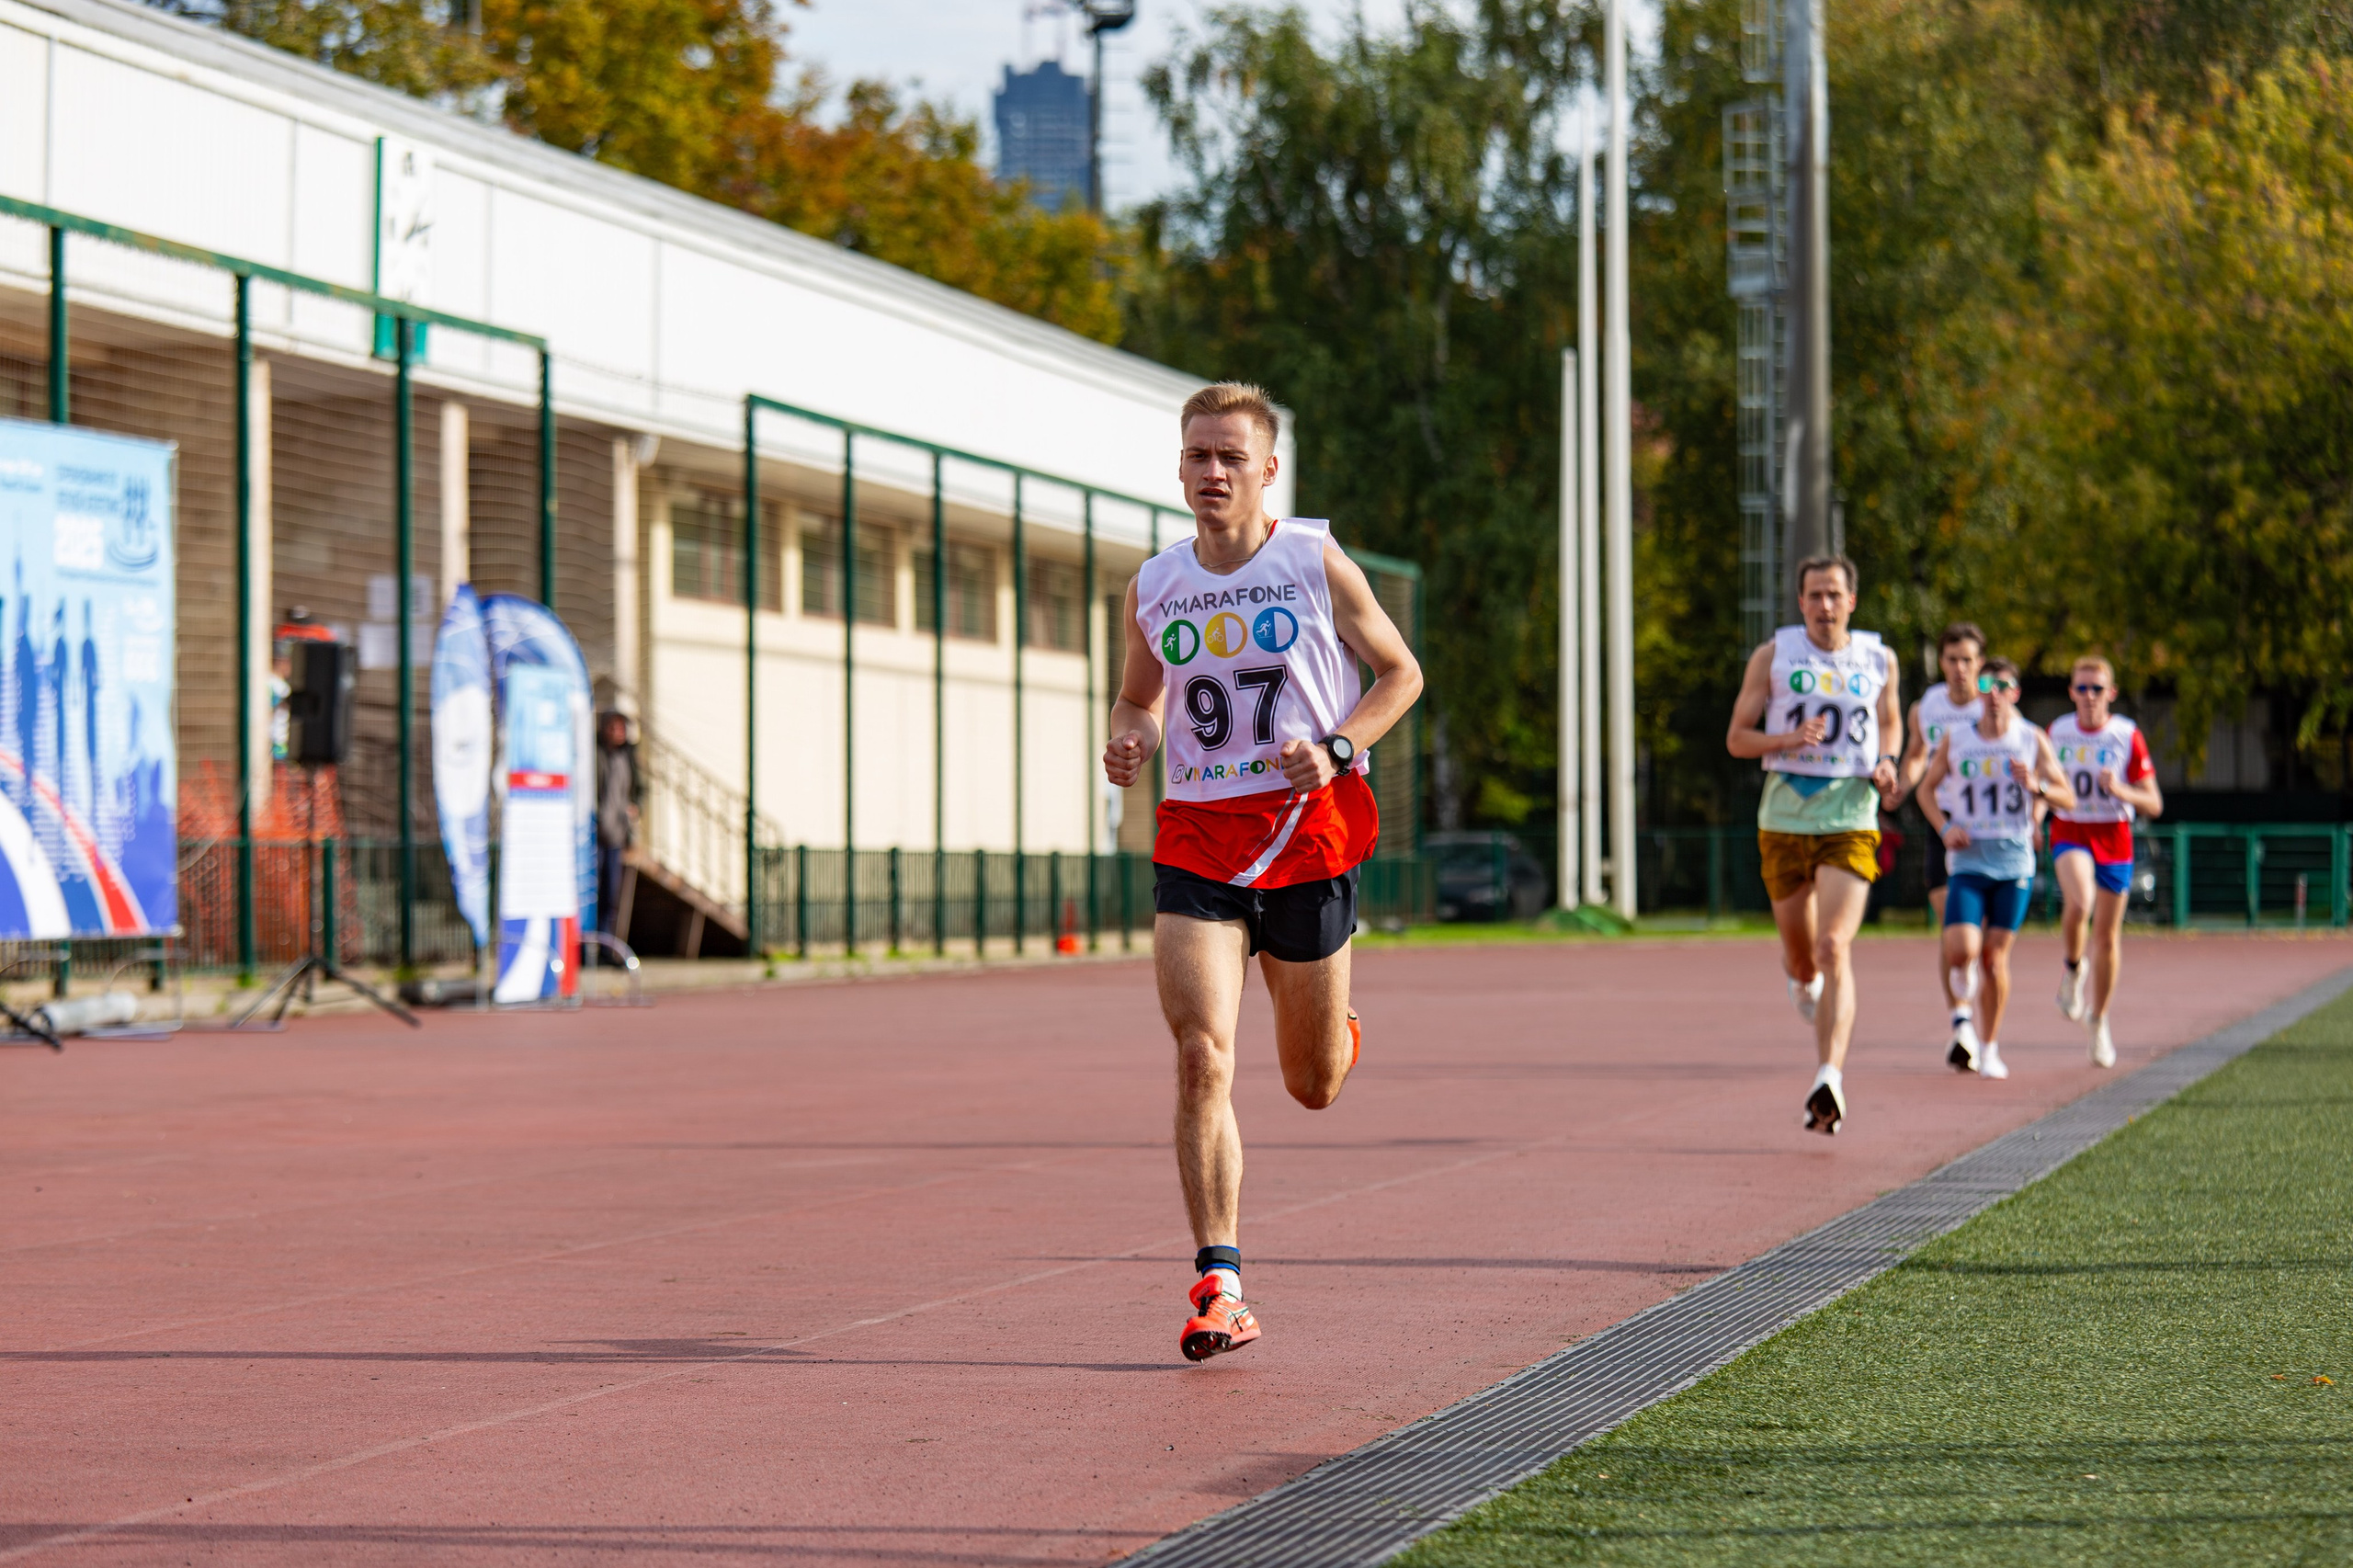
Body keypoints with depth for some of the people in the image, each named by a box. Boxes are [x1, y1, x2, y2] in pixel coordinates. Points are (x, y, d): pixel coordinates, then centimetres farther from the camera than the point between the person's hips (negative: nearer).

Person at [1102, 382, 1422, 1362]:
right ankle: (1219, 1287, -14)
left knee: (1313, 1088, 10)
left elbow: (1400, 672, 7)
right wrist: (1128, 744, -2)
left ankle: (1332, 1027, 49)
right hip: (1195, 843, 1)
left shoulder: (1315, 564, -2)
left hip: (1306, 834, -1)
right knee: (1202, 1059, -16)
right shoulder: (1153, 587, 6)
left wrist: (1337, 748, -10)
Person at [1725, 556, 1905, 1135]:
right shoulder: (1773, 656, 2)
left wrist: (1887, 764, 2)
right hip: (1784, 820, 1)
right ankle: (1804, 979, 53)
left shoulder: (1878, 659, 6)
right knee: (1800, 952, 13)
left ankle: (1830, 1080, -26)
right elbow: (1737, 738, 3)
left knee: (1834, 947, -18)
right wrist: (1790, 739, -16)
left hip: (1850, 821, -1)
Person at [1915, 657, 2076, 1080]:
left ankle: (1990, 1046, 14)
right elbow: (1927, 788, 17)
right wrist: (1944, 827, 0)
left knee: (1995, 955, -2)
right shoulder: (1955, 741, 4)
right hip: (1968, 861, 0)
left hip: (2014, 862, 0)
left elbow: (2068, 798, 5)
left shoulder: (2032, 740, 2)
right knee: (1961, 951, -15)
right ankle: (1963, 1019, 17)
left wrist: (2036, 787, -16)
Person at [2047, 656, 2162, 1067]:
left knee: (2107, 934, 6)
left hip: (2114, 837, 0)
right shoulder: (2056, 732, 3)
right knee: (2080, 900, -31)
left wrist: (2121, 790, -21)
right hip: (2069, 832, 0)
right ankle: (2072, 971, -3)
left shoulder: (2127, 736, -2)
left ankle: (2098, 1022, 23)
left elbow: (2153, 804, -2)